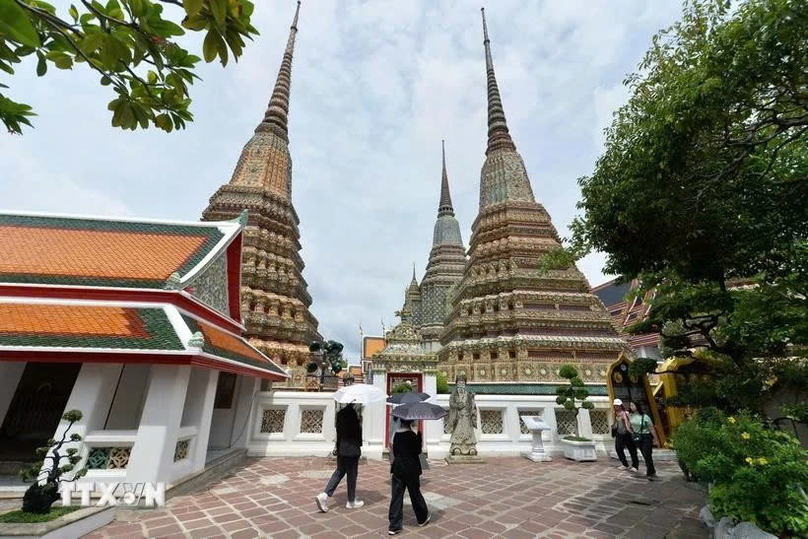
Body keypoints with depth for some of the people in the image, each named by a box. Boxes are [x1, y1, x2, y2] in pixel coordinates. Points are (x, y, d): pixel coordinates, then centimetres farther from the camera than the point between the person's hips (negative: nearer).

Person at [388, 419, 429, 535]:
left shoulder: (396, 435, 0)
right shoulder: (412, 435, -18)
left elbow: (394, 451, 8)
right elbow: (418, 450, -11)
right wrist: (420, 437, -7)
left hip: (397, 469, 4)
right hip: (411, 470, -4)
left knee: (396, 497, 8)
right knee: (415, 494, 15)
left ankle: (394, 525, 10)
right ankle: (422, 518, 35)